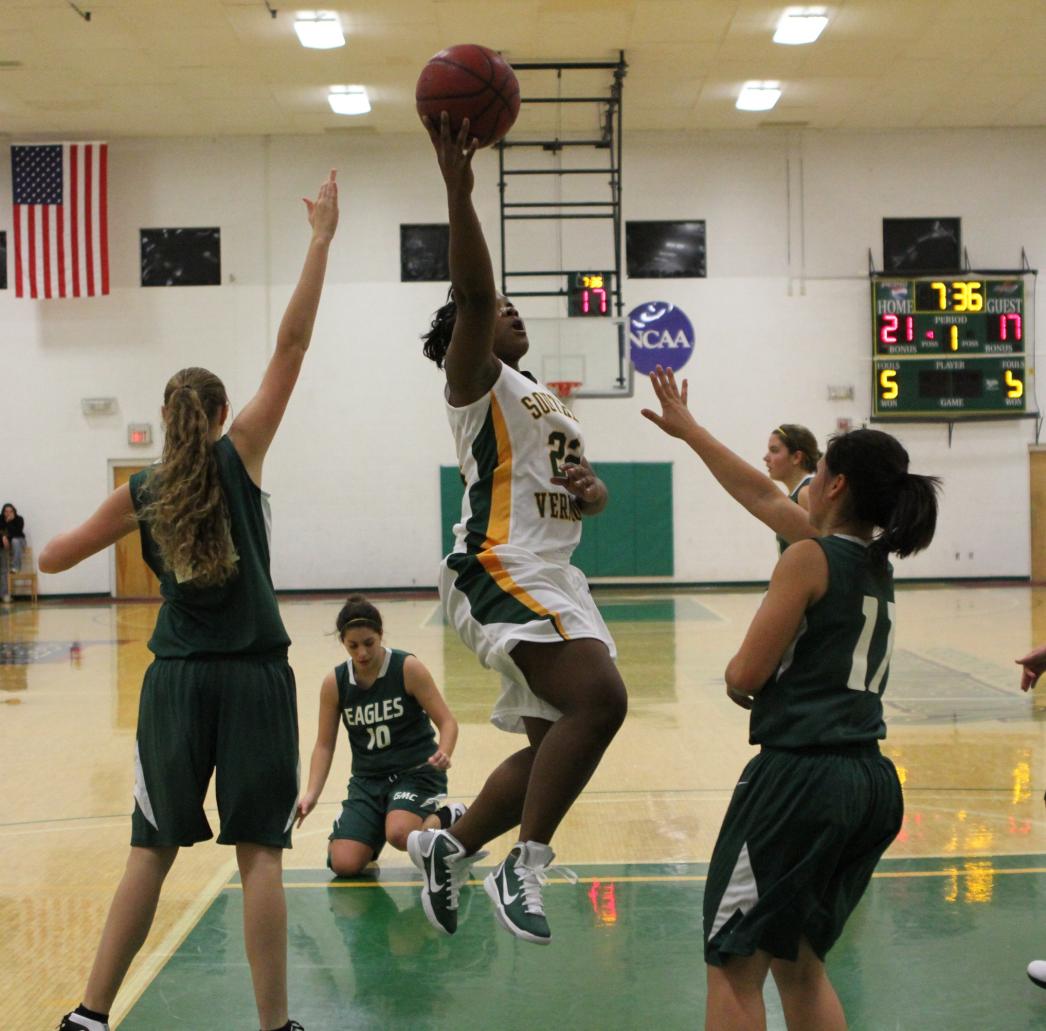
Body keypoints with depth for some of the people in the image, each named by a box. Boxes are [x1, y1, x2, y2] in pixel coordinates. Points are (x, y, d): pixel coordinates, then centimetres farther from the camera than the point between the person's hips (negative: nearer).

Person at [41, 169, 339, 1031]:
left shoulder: (141, 492, 4)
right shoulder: (241, 455, -2)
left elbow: (52, 558, 14)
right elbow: (291, 347, -4)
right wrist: (321, 240, -2)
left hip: (177, 681, 2)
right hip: (255, 677, -2)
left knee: (153, 849, 12)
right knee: (260, 852, 2)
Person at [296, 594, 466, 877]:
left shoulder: (408, 668, -10)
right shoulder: (334, 683, -1)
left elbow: (447, 721, -8)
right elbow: (324, 745, 4)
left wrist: (443, 754, -29)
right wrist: (311, 794, -11)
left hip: (416, 771, -4)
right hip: (368, 777, 4)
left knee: (399, 835, -34)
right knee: (344, 864, -13)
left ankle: (447, 818, 1)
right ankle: (376, 832, 22)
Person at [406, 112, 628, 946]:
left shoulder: (546, 399, 26)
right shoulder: (477, 382, 0)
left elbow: (588, 487, 25)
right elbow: (470, 292, -19)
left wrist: (591, 491, 0)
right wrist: (459, 188, -29)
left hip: (553, 579, 9)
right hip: (502, 572, -9)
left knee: (554, 740, 10)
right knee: (600, 698, -26)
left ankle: (450, 848, 24)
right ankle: (523, 868, -19)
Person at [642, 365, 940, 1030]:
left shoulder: (812, 557, -10)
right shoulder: (878, 561, 13)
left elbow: (744, 677, -11)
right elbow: (764, 496, 23)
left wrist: (735, 678, 13)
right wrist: (688, 429, 30)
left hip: (799, 776, -8)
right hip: (872, 783, 8)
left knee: (736, 967, 4)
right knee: (798, 962, 21)